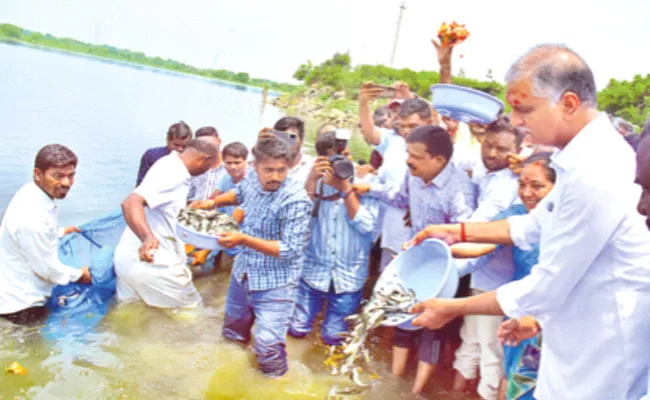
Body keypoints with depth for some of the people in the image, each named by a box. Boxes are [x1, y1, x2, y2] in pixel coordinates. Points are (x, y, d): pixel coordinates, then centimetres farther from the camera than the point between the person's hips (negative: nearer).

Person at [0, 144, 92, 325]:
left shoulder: (30, 191, -5)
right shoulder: (33, 218, -33)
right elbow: (47, 268, -22)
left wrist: (60, 232, 29)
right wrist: (79, 275, -6)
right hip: (20, 305, -9)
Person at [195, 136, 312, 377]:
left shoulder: (295, 200, -27)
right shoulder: (253, 179, -7)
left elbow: (291, 250, -27)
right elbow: (239, 193, 18)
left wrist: (244, 239, -33)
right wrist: (213, 202, 1)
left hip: (275, 283, -7)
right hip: (243, 272, 7)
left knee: (267, 346, -10)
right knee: (232, 332, 26)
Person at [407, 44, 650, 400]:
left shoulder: (594, 177, -30)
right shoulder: (590, 154, 3)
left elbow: (545, 289, -25)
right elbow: (535, 225, 15)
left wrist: (452, 309, -14)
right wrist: (459, 231, 8)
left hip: (597, 362, -9)